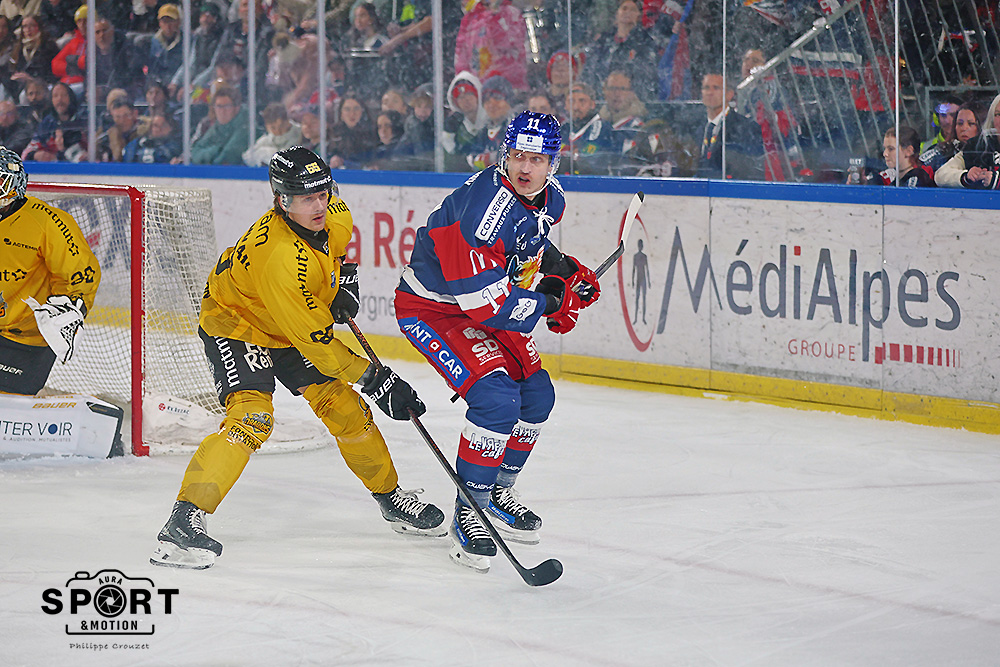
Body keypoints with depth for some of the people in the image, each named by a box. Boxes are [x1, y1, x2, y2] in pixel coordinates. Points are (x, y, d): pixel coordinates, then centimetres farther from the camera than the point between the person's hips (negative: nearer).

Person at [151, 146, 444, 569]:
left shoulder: (333, 215, -16)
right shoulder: (281, 260, -39)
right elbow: (316, 341, -33)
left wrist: (344, 275, 2)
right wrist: (374, 379, -29)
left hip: (287, 327, 8)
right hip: (235, 322, -8)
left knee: (345, 407, 7)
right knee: (251, 415, -28)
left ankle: (390, 497, 27)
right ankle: (184, 521, -31)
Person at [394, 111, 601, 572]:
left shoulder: (550, 198, -5)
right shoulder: (485, 208, -33)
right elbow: (487, 303, -32)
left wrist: (565, 271, 3)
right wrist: (550, 303, -20)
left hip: (488, 304, 9)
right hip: (431, 308, -9)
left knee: (536, 395, 9)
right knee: (496, 399, -23)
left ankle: (497, 490, 29)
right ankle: (467, 515, -11)